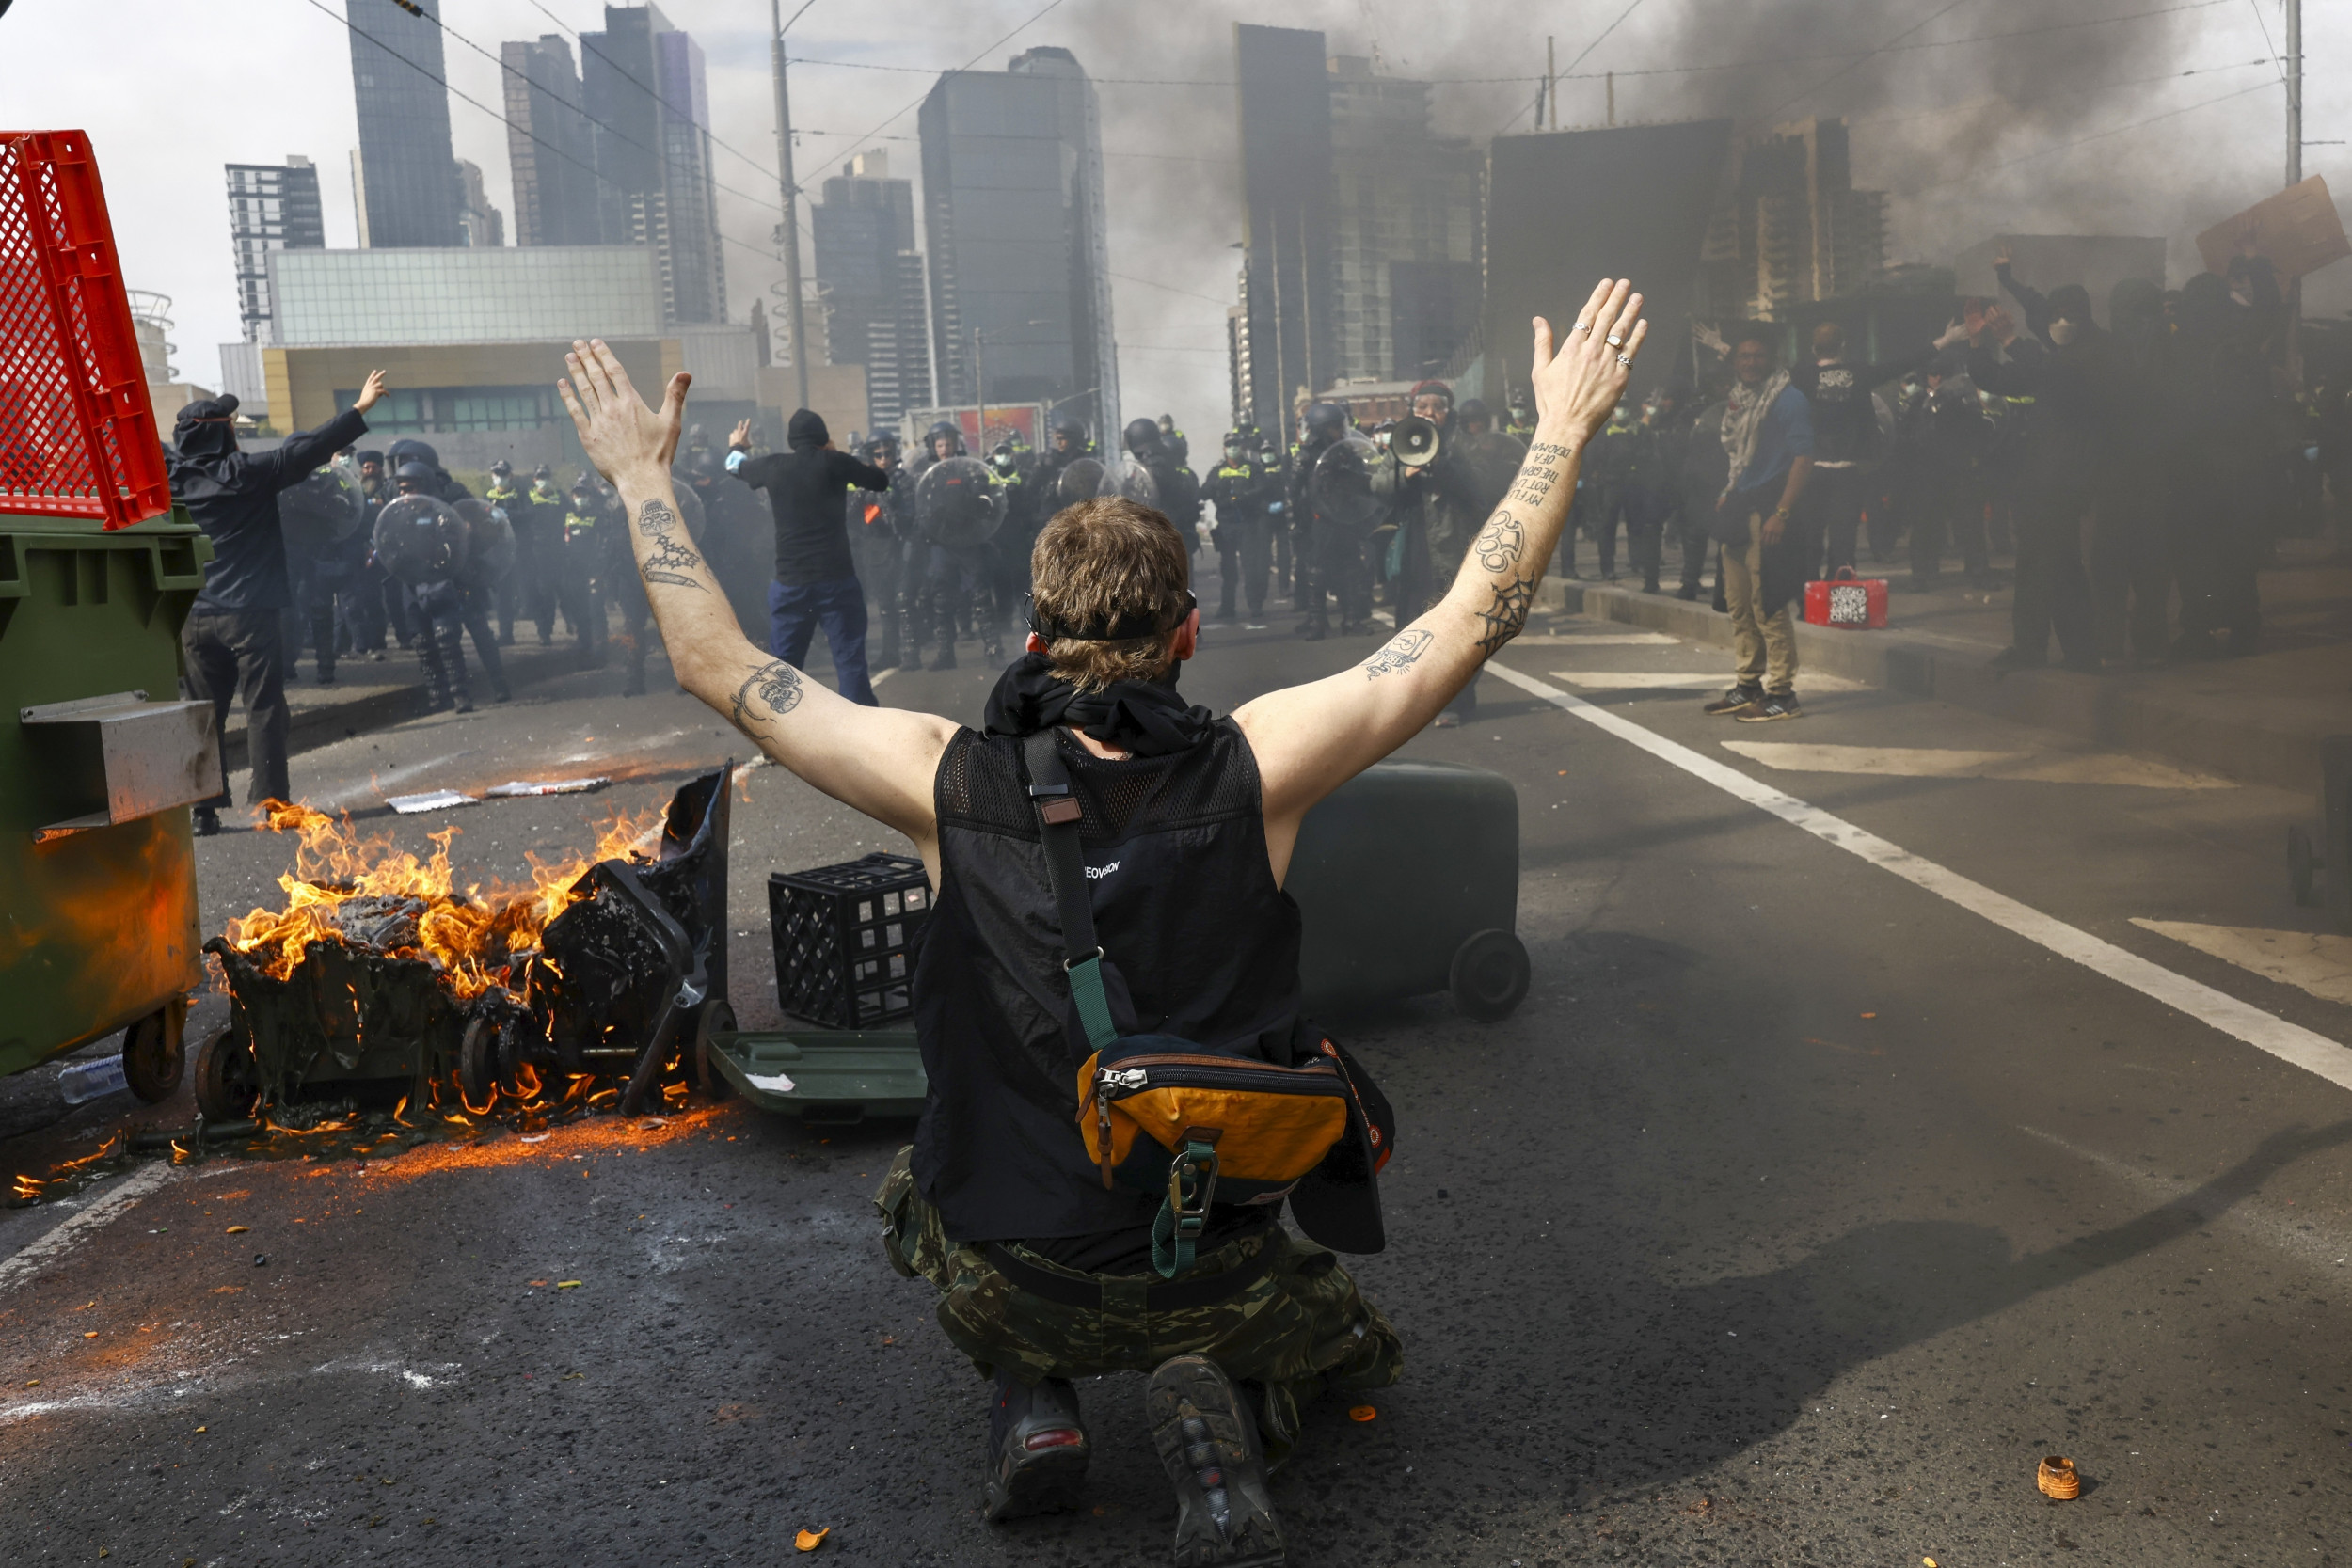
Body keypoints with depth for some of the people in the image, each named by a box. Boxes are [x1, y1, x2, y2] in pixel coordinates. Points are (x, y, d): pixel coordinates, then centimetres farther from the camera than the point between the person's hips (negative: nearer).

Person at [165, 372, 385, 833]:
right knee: (264, 708, 1)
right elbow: (303, 451, -13)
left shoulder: (171, 478, 4)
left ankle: (204, 807, 11)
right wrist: (358, 410, -10)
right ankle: (271, 799, 1)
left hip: (195, 618, 5)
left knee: (204, 712, 10)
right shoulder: (245, 473, -10)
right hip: (251, 614, -5)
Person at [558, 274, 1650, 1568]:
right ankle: (1221, 1416, 0)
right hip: (1216, 1283, -1)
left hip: (1008, 1282, 2)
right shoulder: (1251, 769, -17)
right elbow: (1476, 619, -8)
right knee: (1341, 1334, 33)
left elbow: (713, 662, -3)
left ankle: (1028, 1396, 12)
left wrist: (641, 476, 9)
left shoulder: (949, 781, -15)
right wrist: (1562, 434, 4)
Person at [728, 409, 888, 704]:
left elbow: (736, 466, 27)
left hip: (790, 581, 3)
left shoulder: (773, 466, 5)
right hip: (835, 578, -2)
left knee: (783, 664, 10)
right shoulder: (834, 462, -4)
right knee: (850, 659, -1)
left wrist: (737, 446, 50)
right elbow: (881, 481, 9)